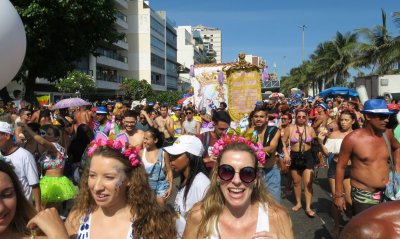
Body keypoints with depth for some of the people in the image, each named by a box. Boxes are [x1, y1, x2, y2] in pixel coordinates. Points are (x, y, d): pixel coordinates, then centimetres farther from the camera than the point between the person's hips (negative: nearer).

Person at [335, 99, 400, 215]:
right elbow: (341, 167, -8)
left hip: (387, 193, 5)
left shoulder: (387, 134, 0)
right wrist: (338, 195, -6)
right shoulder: (352, 139, -15)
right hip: (363, 195, -5)